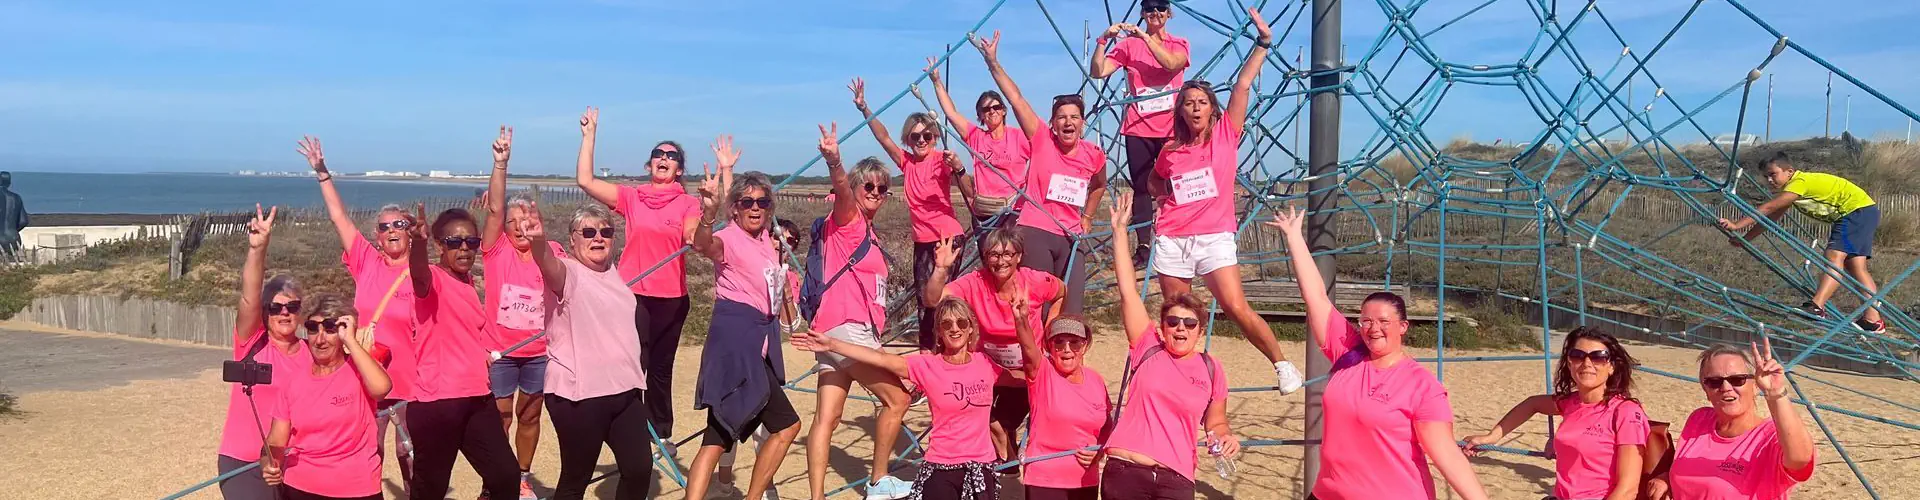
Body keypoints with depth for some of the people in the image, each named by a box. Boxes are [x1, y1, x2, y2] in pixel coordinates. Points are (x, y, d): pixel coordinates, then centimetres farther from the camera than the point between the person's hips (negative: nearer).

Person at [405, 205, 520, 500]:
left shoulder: (469, 283, 13)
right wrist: (418, 242, -56)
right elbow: (418, 274, -37)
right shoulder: (433, 279, -10)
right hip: (437, 401, -7)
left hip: (478, 398, 7)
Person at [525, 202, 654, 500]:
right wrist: (539, 242, -56)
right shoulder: (567, 272, -10)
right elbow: (549, 265, -35)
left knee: (640, 467, 8)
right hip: (579, 394, -7)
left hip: (625, 389, 7)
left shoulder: (616, 274, 12)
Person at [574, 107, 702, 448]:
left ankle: (661, 432, 27)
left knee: (661, 367, 13)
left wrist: (702, 226, -36)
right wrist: (589, 135, -5)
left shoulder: (688, 203, 2)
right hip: (633, 293, -1)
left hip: (672, 297, 1)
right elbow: (585, 181, -4)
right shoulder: (631, 198, 3)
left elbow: (693, 237, -16)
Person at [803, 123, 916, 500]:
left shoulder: (868, 234, 22)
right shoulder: (846, 219, -2)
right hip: (846, 329, -8)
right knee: (897, 399, -1)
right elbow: (842, 191, -25)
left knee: (826, 418, 1)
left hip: (847, 331, 8)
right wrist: (833, 161, -46)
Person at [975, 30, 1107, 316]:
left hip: (1071, 237, 3)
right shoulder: (1042, 141, -4)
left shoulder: (1094, 155, 3)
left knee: (1071, 309, 0)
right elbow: (1016, 98, -11)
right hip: (1035, 233, -3)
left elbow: (1099, 185, 27)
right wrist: (993, 62, -16)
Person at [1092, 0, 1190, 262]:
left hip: (1171, 129, 0)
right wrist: (1104, 40, -16)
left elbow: (1171, 63, -15)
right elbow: (1098, 71, -3)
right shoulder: (1128, 44, 6)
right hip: (1138, 129, 0)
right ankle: (1143, 242, 3)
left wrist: (1144, 36, -17)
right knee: (1141, 187, 1)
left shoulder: (1179, 44, 8)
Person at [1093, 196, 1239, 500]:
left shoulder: (1211, 370, 8)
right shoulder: (1147, 348, 5)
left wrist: (1226, 438, -1)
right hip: (1124, 472, -1)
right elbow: (1128, 289, 4)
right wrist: (1119, 229, 5)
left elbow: (1215, 423, 22)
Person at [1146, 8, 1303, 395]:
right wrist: (1166, 198, 10)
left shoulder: (1226, 136, 2)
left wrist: (1263, 44, -8)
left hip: (1215, 237, -3)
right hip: (1172, 240, 3)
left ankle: (1282, 364, -2)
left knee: (1237, 309, -14)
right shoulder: (1171, 151, 8)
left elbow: (1243, 85, -4)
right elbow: (1155, 179, 29)